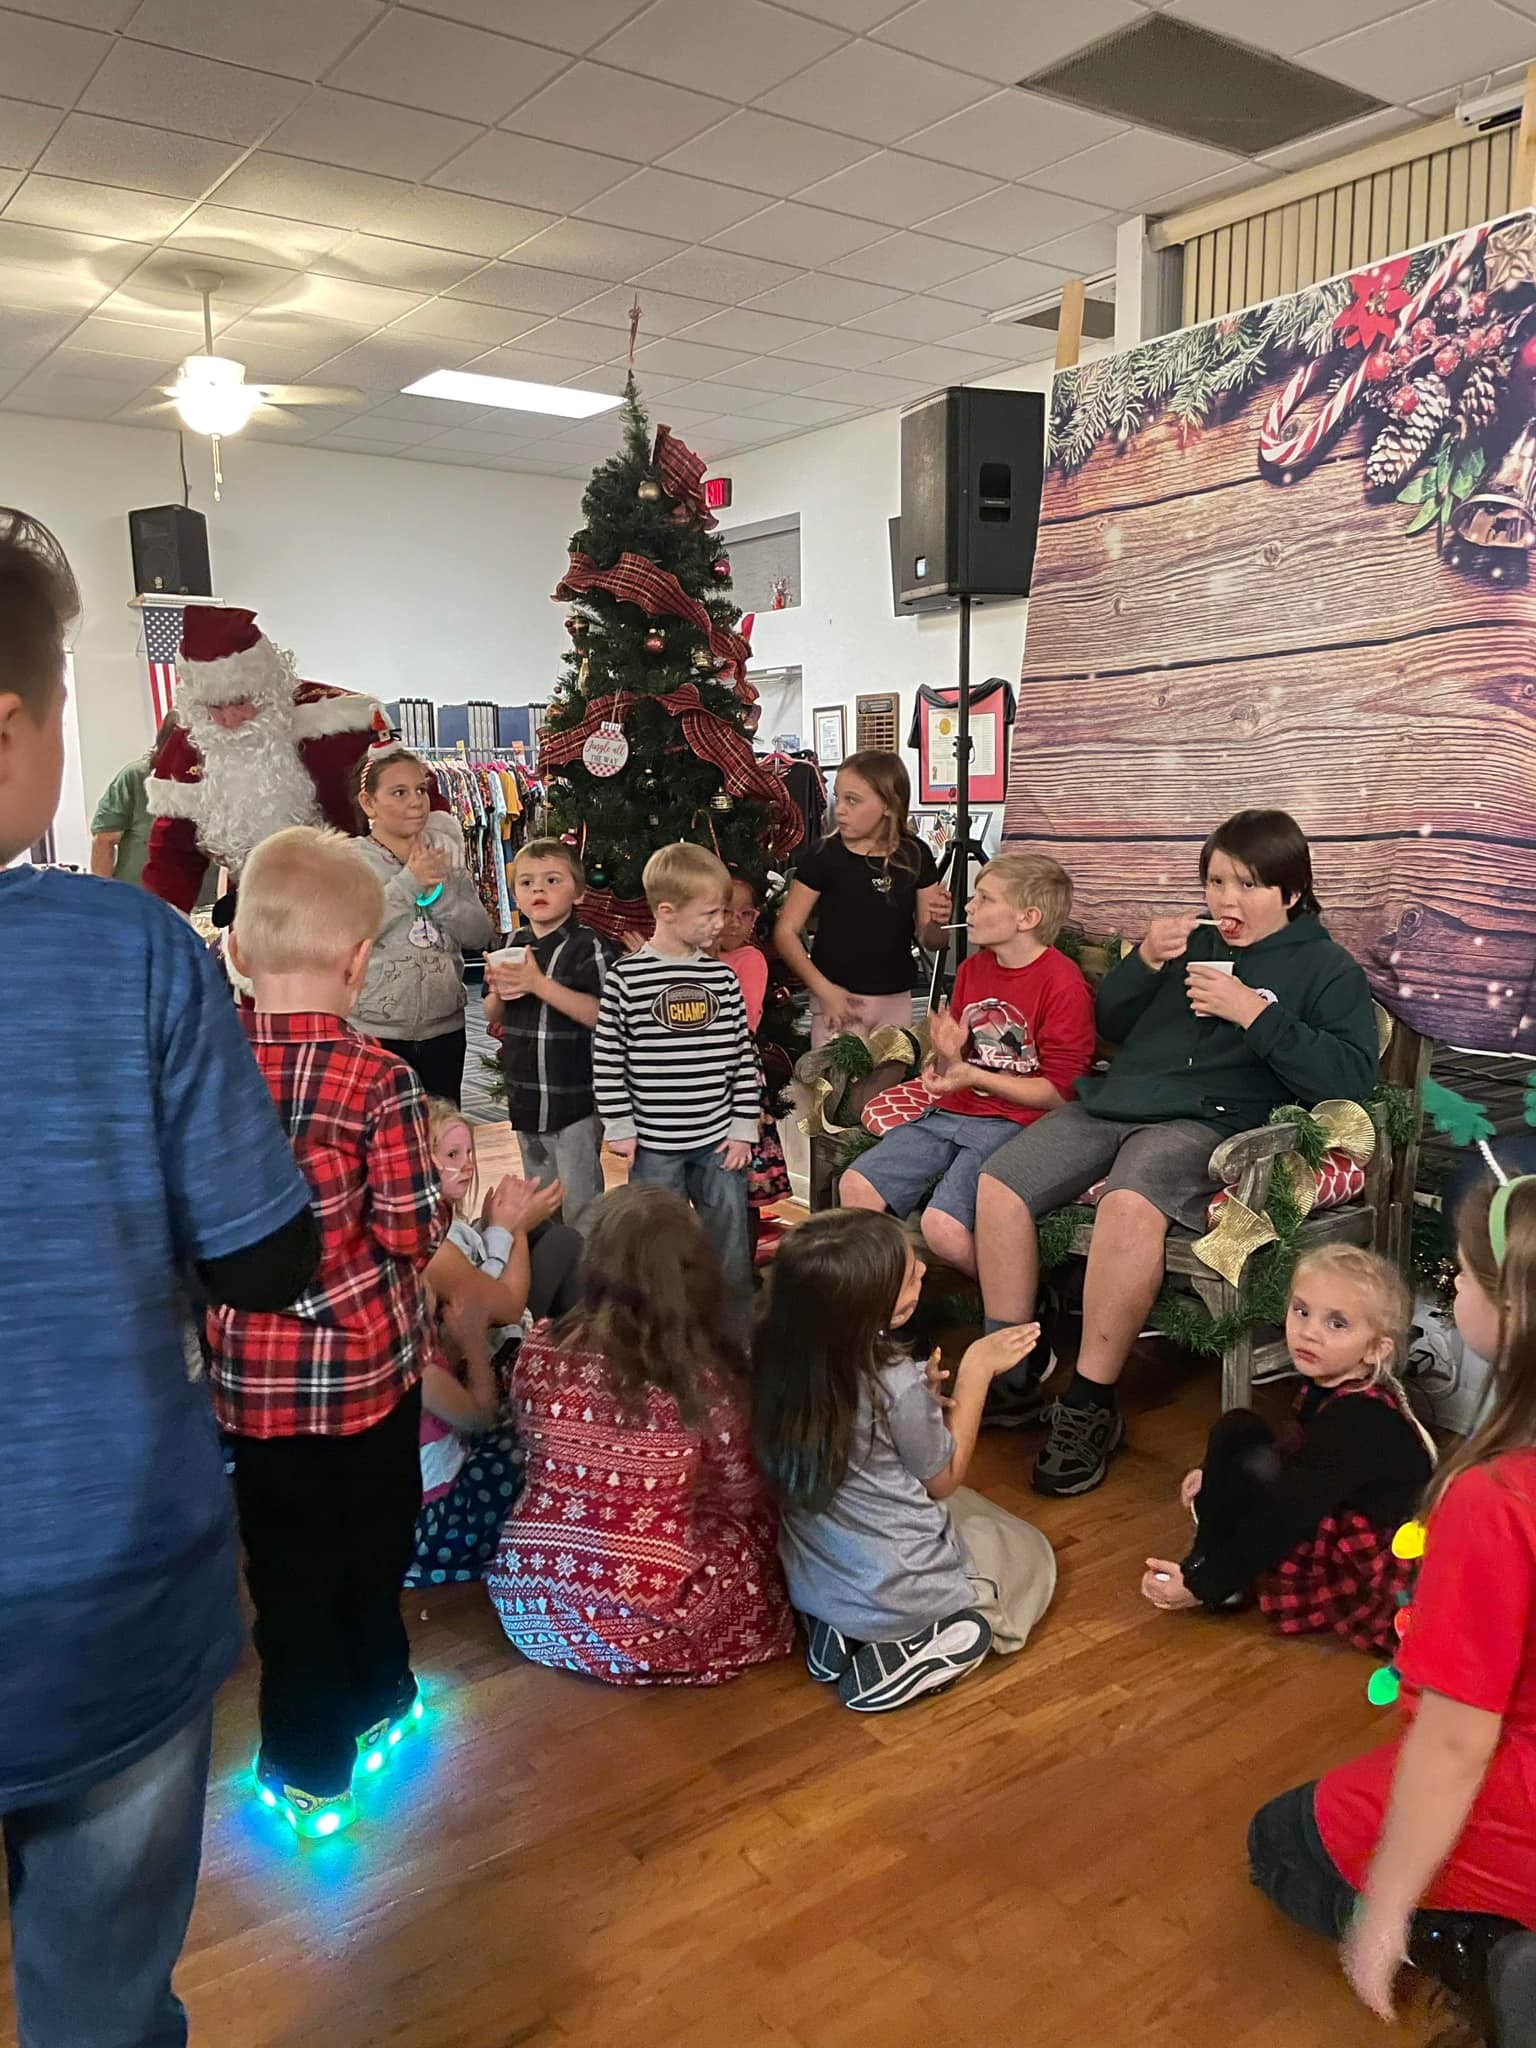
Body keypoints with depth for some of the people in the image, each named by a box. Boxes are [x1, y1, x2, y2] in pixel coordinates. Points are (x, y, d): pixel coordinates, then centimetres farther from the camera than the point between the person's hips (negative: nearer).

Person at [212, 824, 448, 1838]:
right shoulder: (377, 1078, -20)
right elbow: (411, 1232, -16)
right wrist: (439, 1174, 2)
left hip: (245, 1364, 3)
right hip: (365, 1356, -3)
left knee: (288, 1562, 16)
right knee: (373, 1541, 21)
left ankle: (309, 1765, 29)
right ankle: (374, 1698, 41)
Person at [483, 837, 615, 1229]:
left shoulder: (588, 948, -14)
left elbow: (602, 1016, -25)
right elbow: (494, 1020, 15)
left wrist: (540, 984, -27)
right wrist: (498, 992, -7)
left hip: (574, 1100, -7)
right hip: (525, 1100, 7)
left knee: (579, 1207, -2)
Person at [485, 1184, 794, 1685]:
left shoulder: (541, 1350, -7)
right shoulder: (705, 1378, -14)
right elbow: (743, 1499, 1)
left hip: (526, 1604, 4)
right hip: (637, 1626, -4)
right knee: (752, 1529, 19)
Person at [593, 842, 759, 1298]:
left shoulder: (723, 978, 1)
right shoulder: (626, 977, -8)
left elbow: (743, 1056, 5)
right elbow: (608, 1058, -5)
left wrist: (743, 1128, 2)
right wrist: (620, 1128, -5)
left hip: (720, 1138, 3)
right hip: (654, 1141, -3)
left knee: (729, 1242, 12)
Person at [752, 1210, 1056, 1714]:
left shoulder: (777, 1354, -15)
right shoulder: (897, 1386, -30)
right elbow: (945, 1479, -10)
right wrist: (977, 1369, -6)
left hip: (808, 1582, 5)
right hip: (895, 1593, -5)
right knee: (1029, 1553, 23)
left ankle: (839, 1631, 10)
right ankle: (899, 1657, 1)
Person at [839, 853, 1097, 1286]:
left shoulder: (1063, 984, -10)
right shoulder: (972, 968, 13)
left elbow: (1059, 1093, -12)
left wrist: (975, 1077, -18)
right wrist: (949, 1056, -6)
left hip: (1012, 1123, -7)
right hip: (950, 1113, 8)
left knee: (944, 1227, -26)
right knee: (855, 1187, -7)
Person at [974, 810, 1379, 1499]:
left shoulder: (1326, 969, 7)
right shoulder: (1192, 940, 21)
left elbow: (1351, 1078, -7)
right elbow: (1110, 1023, 22)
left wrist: (1253, 1013, -13)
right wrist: (1143, 961, 3)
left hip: (1203, 1123, -6)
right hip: (1111, 1101, 6)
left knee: (1128, 1205, -36)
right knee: (999, 1183, -14)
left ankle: (1090, 1405, -22)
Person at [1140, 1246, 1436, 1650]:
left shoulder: (1357, 1420, -27)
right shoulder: (1332, 1389, 0)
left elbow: (1289, 1516, -28)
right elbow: (1310, 1467, 19)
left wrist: (1203, 1584, -25)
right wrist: (1218, 1474, 15)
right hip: (1336, 1530, 10)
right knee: (1237, 1430, 6)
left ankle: (1221, 1583, -6)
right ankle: (1213, 1559, 2)